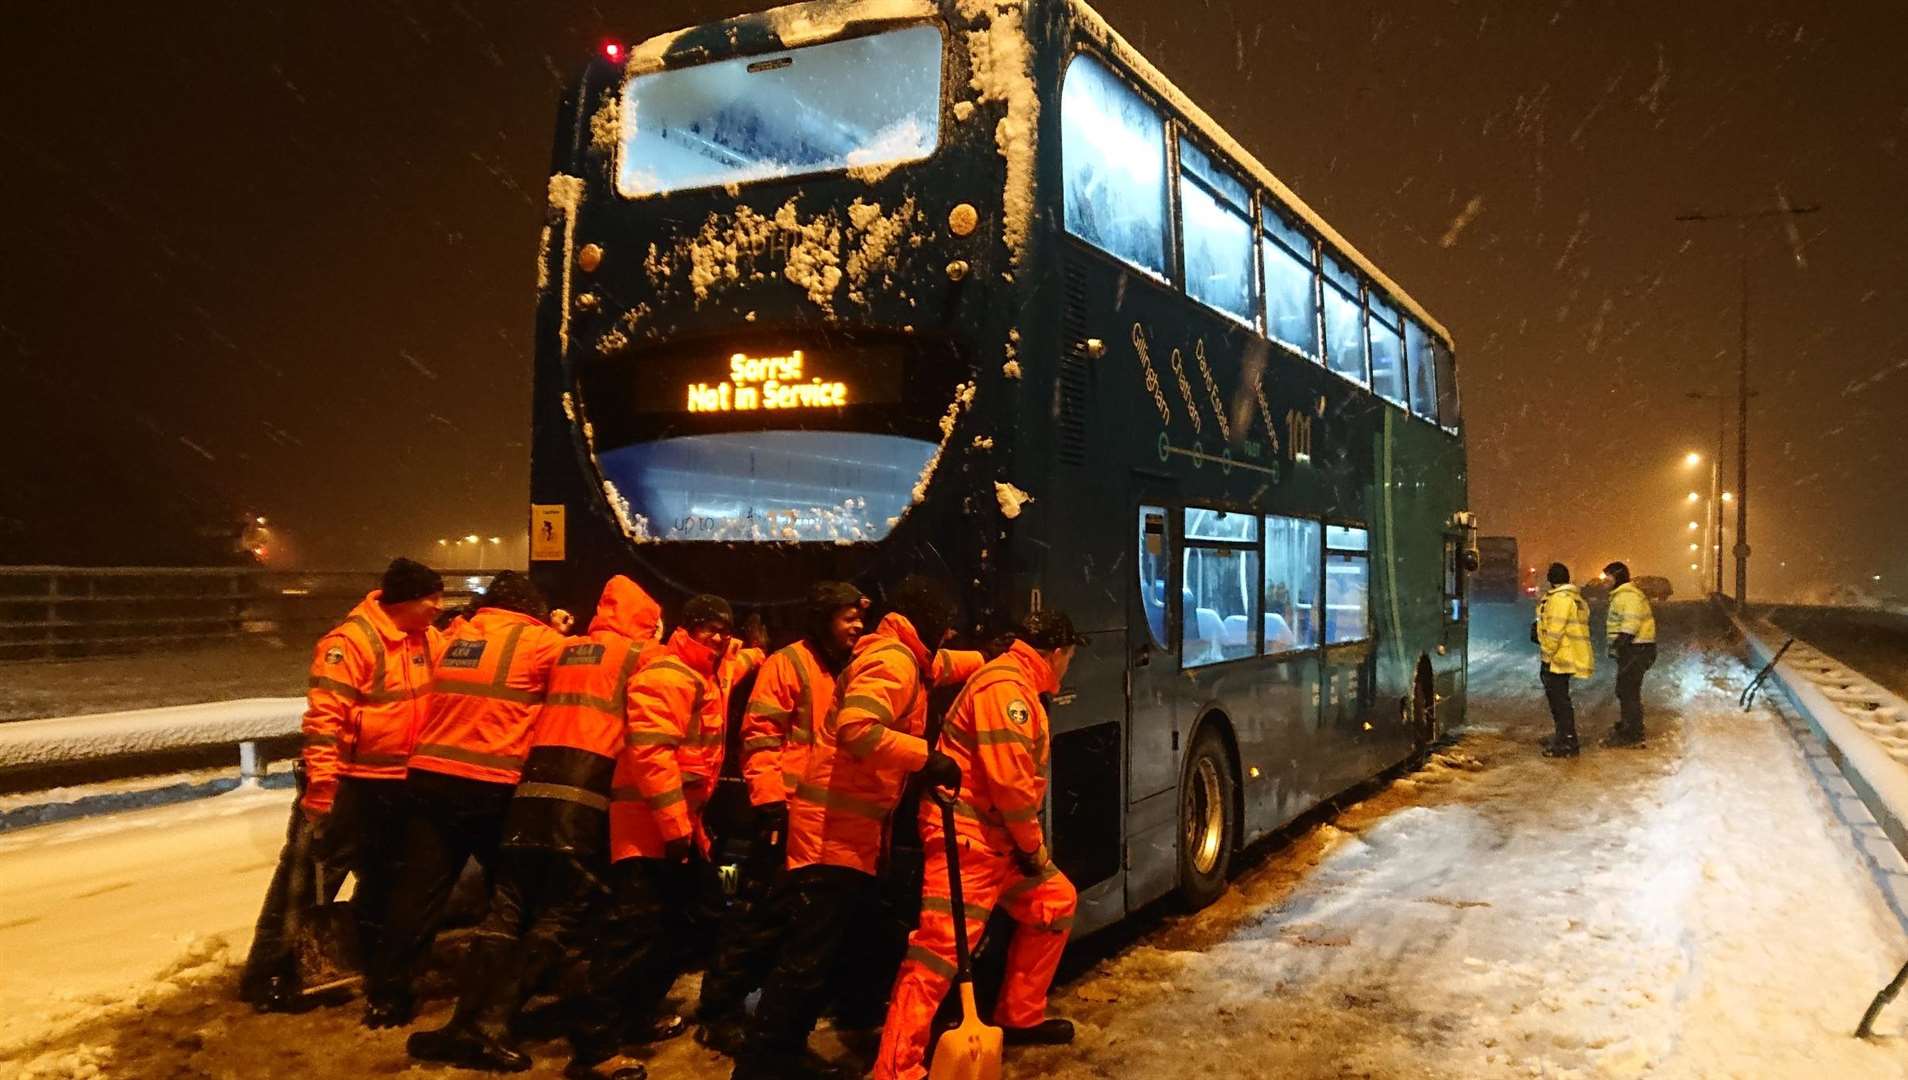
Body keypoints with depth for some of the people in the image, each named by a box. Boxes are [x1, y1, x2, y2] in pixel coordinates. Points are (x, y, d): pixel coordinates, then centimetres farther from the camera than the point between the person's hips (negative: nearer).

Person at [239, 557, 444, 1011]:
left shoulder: (428, 639, 4)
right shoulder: (351, 641, -20)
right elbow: (324, 717, -24)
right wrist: (319, 785, -27)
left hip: (400, 783, 8)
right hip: (348, 783, -7)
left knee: (385, 877, 20)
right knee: (307, 877, -1)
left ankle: (366, 959, 37)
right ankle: (268, 974, 9)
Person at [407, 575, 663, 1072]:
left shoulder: (563, 649, 22)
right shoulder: (642, 655, 5)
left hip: (536, 782, 6)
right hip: (587, 792, -5)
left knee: (508, 908, 9)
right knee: (559, 916, -1)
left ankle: (466, 1022, 1)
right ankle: (491, 1026, -8)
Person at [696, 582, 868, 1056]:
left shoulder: (849, 670, 14)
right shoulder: (788, 663, -7)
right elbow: (760, 736, -13)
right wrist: (770, 799, -20)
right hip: (788, 812, -7)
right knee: (759, 915, -4)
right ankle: (717, 1014, 7)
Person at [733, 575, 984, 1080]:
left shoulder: (905, 659, 17)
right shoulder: (892, 660, -15)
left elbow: (940, 665, 41)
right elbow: (857, 728, -31)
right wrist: (926, 756, -26)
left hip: (851, 826, 11)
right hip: (835, 825, -11)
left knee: (821, 949, 17)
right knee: (808, 954, -8)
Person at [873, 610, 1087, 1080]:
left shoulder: (1019, 686, 19)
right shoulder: (1006, 685, -16)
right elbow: (1008, 778, -22)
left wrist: (1029, 842, 16)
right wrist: (1033, 844, -10)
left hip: (996, 835, 11)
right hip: (966, 836, -11)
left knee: (1056, 901, 19)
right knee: (940, 947, -13)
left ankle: (1018, 1018, 27)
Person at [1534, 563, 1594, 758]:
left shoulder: (1560, 599, -16)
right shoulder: (1574, 598, 17)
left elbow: (1555, 631, -21)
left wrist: (1548, 654, -17)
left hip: (1558, 659, -10)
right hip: (1566, 659, 10)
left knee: (1560, 699, -6)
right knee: (1557, 696, 19)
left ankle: (1567, 744, -5)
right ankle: (1563, 737, 29)